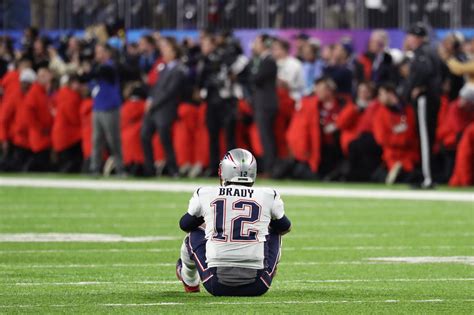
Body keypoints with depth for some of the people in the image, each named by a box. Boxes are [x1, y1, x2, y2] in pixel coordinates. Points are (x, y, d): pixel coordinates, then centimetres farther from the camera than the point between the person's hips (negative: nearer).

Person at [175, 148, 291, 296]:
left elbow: (185, 225, 24)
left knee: (194, 235, 25)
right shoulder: (268, 197, 3)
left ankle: (190, 282, 50)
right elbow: (285, 227, 25)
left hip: (217, 286, 0)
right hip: (256, 287, 0)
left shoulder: (204, 195, 3)